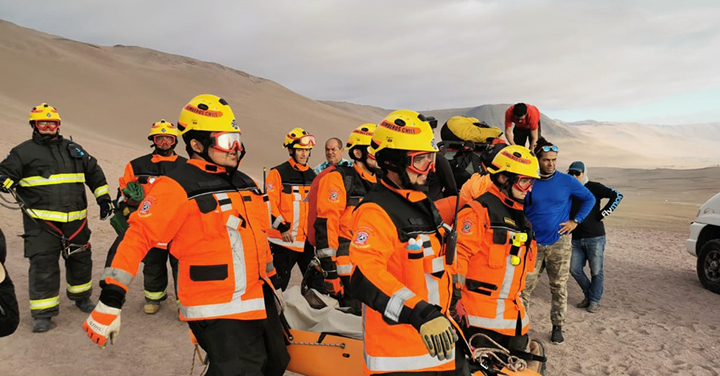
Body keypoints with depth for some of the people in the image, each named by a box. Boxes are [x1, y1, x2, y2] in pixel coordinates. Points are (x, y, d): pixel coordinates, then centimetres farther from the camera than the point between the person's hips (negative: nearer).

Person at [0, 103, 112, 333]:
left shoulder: (73, 149, 15)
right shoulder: (24, 152, 5)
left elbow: (94, 172, 21)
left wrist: (103, 198, 15)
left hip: (76, 220, 4)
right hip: (41, 222, -4)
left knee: (80, 260, 15)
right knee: (43, 266, -6)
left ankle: (81, 297, 36)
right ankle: (43, 313, 6)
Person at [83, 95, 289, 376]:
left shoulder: (247, 184, 11)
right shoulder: (177, 187, -12)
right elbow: (138, 237, -15)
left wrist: (271, 282, 26)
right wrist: (110, 301, -19)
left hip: (261, 303, 8)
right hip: (219, 313, -8)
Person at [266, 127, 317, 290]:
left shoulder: (313, 176, 14)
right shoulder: (278, 173, -5)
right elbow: (270, 205, -11)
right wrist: (282, 227, -17)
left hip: (308, 239, 6)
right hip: (284, 240, -5)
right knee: (279, 284, 1)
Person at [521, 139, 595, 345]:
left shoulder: (567, 181, 0)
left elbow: (589, 199, 11)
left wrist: (575, 221, 2)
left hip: (559, 244, 0)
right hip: (533, 243, 0)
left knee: (559, 288, 8)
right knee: (524, 286, -2)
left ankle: (557, 328, 22)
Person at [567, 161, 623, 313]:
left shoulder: (594, 187, -4)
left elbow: (617, 195, -10)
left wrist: (603, 213, -13)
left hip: (595, 238, -5)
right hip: (576, 239, 5)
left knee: (596, 271, 3)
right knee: (575, 269, 6)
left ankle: (594, 300, 18)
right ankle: (589, 295, 27)